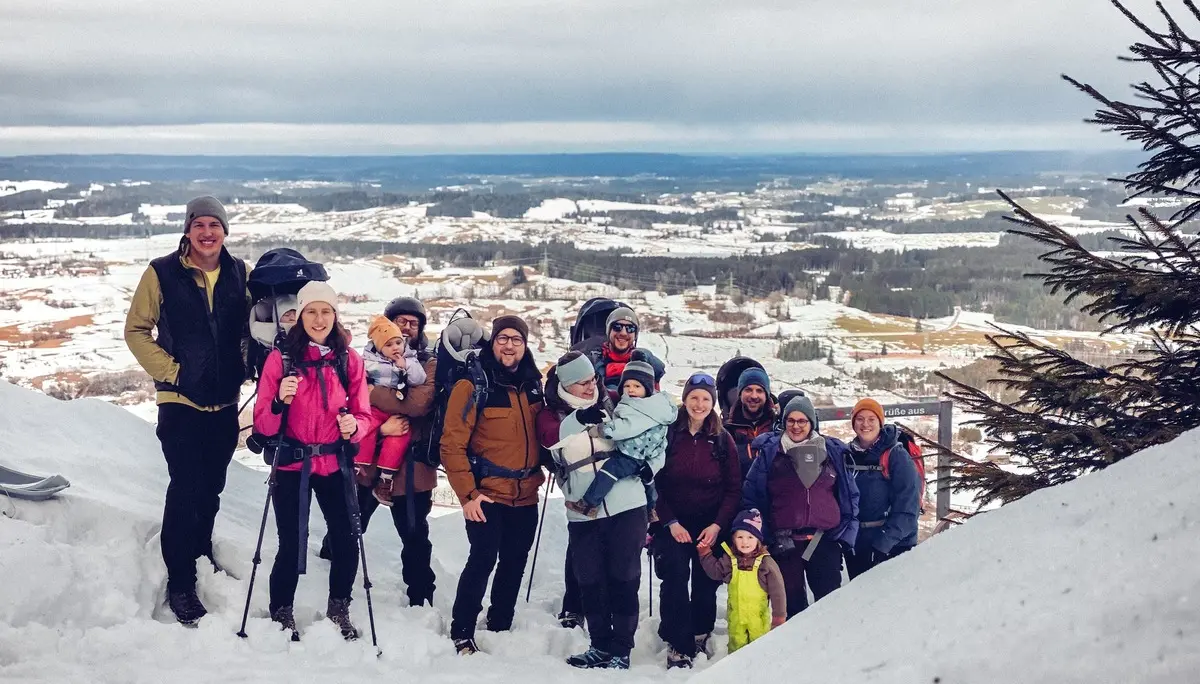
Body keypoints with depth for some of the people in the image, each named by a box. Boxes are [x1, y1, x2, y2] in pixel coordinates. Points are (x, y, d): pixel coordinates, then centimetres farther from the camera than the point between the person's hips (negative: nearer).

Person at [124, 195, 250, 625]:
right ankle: (180, 582, 3)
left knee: (211, 486, 15)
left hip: (225, 401, 4)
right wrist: (170, 371, -11)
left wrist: (241, 369, 0)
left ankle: (201, 554, 37)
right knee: (185, 489, -7)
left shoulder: (240, 273, 3)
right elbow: (136, 330, -3)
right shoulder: (162, 273, -7)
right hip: (180, 401, -4)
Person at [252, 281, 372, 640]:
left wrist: (354, 426, -17)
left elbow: (364, 414, 5)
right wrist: (281, 402, -25)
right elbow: (263, 423, -5)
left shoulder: (349, 359, 2)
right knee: (291, 545, -2)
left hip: (335, 464, 2)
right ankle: (281, 614, 22)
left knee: (346, 543, -1)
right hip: (292, 464, -2)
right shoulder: (281, 358, -4)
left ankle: (339, 610, 24)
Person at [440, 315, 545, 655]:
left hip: (525, 496, 6)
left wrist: (540, 471, 13)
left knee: (515, 563, 13)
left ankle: (500, 627, 30)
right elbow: (452, 444, -12)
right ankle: (462, 633, 1)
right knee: (483, 559, -13)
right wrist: (467, 493, -16)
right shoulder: (473, 385, -11)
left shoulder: (534, 384, 6)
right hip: (487, 495, -6)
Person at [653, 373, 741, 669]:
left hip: (711, 525, 2)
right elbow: (655, 483, -3)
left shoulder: (722, 439, 1)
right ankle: (679, 646, -9)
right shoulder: (668, 435, -3)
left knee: (706, 583, 5)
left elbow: (734, 488, 1)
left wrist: (718, 525, -10)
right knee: (675, 578, -16)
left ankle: (701, 638, 26)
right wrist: (670, 522, -11)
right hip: (673, 524, -1)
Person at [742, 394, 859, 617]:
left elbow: (850, 494, 11)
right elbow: (750, 495, 3)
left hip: (825, 539, 1)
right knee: (791, 598, 7)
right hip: (784, 541, -1)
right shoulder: (769, 452, 2)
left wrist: (847, 531, 4)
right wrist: (757, 532, -4)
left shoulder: (833, 452, 7)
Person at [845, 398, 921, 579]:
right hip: (855, 549, 5)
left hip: (892, 548, -5)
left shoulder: (896, 455, -10)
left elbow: (907, 509, -14)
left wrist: (883, 543, -20)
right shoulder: (848, 455, 5)